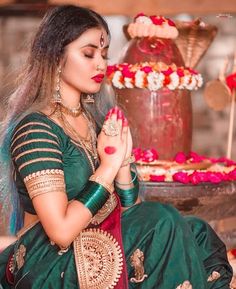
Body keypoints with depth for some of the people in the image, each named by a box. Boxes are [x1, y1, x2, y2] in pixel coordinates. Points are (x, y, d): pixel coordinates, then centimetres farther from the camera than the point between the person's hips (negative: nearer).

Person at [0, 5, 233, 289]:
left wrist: (123, 163, -10)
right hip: (52, 265, -7)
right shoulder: (35, 129, -15)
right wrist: (108, 166, -16)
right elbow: (61, 231, -22)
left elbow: (128, 208, 8)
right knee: (163, 223, -22)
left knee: (198, 234, -13)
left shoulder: (96, 117, 8)